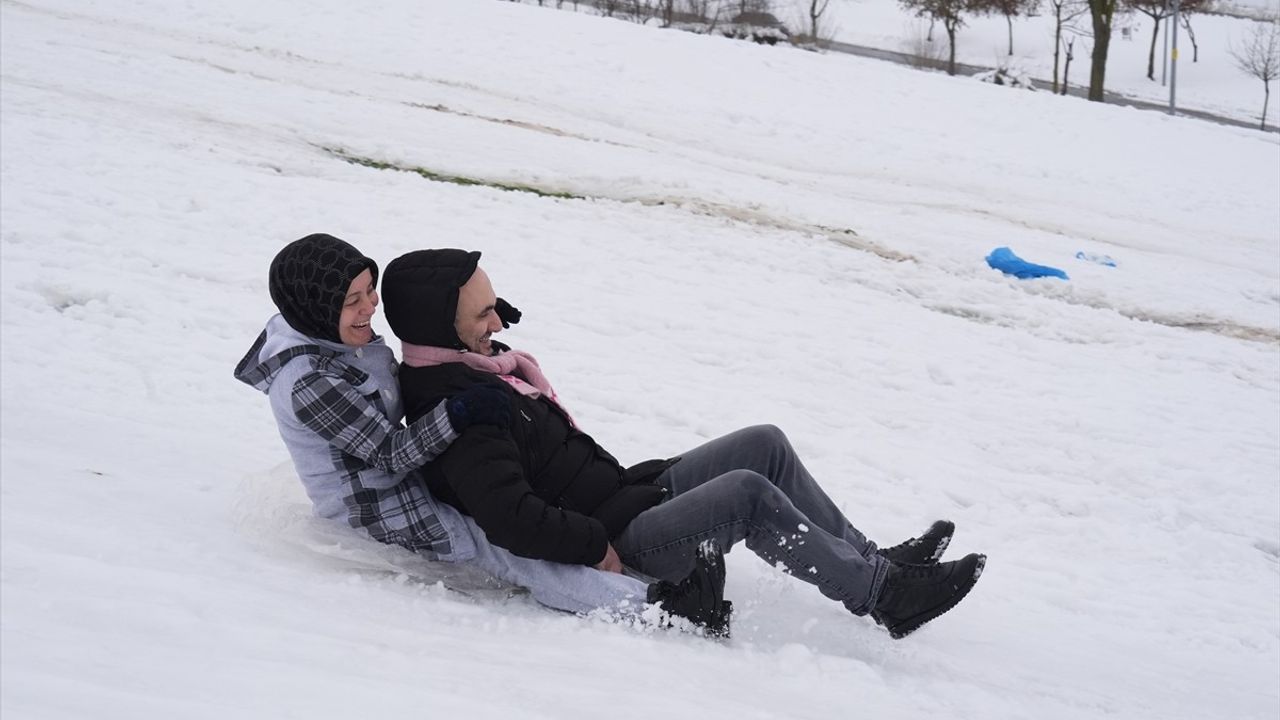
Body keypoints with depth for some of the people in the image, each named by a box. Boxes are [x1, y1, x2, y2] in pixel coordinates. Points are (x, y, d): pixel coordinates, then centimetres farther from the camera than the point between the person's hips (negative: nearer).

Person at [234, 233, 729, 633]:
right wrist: (456, 414, -38)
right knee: (504, 547, -21)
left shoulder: (337, 335, 0)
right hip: (376, 510, -11)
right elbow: (389, 452, -25)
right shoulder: (309, 384, -29)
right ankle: (648, 606, -31)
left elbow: (394, 399, 14)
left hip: (404, 476, 11)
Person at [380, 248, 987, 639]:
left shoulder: (479, 366, 12)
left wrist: (624, 487, 14)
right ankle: (883, 596, -11)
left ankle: (876, 560, 8)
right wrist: (599, 547, -22)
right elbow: (510, 518, -31)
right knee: (747, 493, -25)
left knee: (766, 445, 2)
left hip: (627, 496, 11)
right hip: (616, 547, -11)